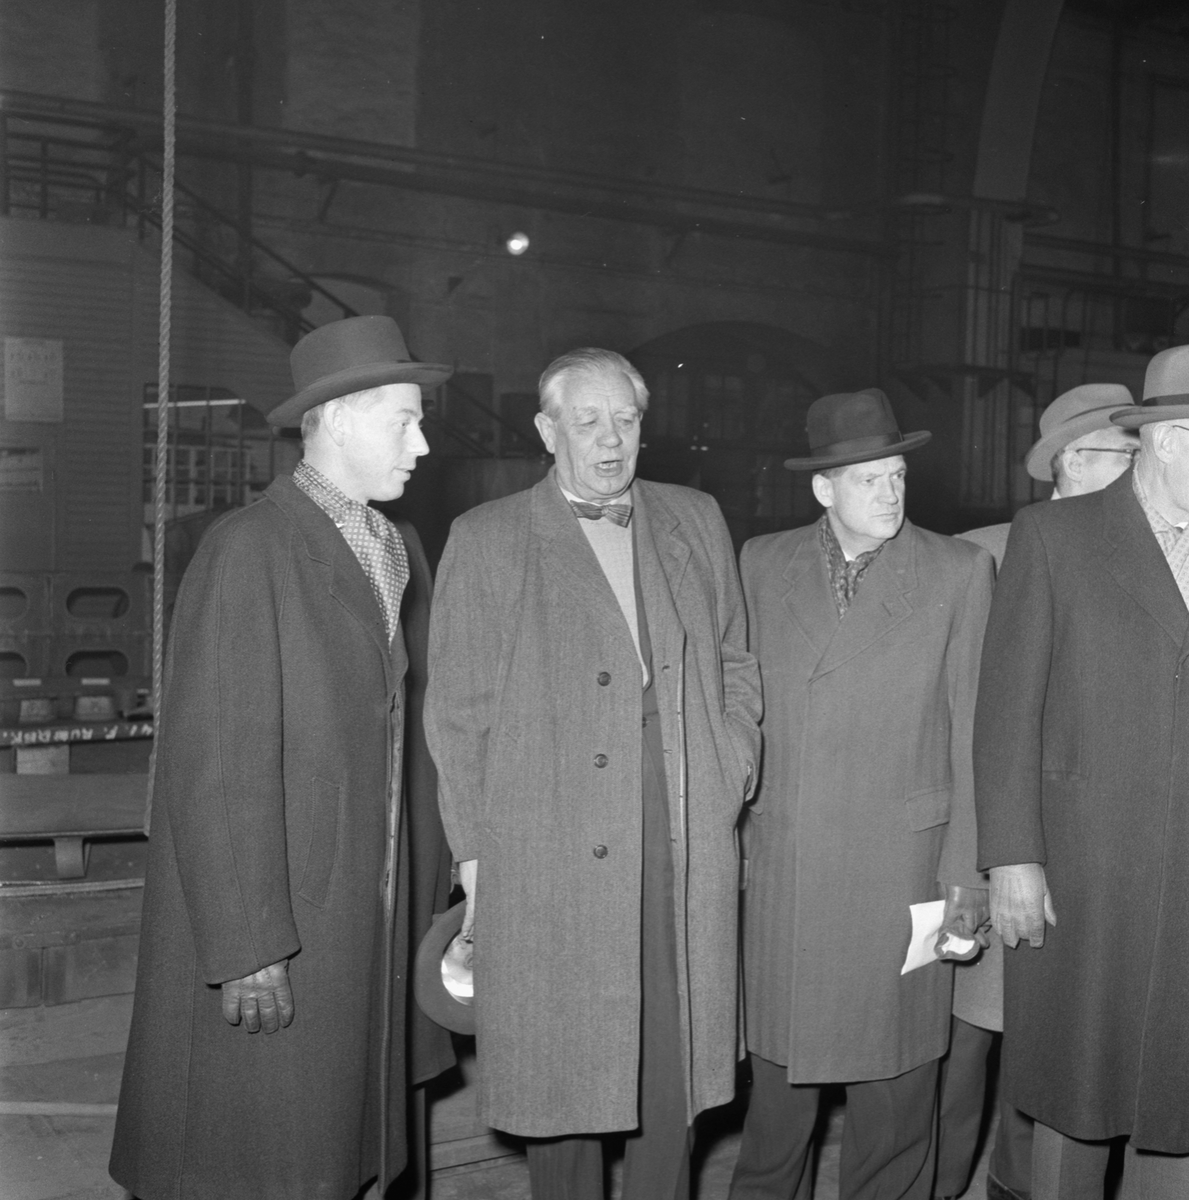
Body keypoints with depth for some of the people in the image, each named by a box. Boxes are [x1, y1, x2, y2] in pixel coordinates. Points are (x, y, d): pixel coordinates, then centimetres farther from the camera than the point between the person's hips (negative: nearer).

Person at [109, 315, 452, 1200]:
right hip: (269, 936, -7)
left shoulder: (397, 551, 12)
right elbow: (214, 766, -17)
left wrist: (415, 905, 10)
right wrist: (248, 950, -19)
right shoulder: (249, 549, -12)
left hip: (369, 924, 7)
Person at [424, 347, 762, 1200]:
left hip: (688, 853, 3)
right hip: (549, 863, -3)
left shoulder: (696, 523, 11)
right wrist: (476, 853, -3)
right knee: (563, 1081, 6)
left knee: (674, 1074, 9)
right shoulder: (486, 541, 0)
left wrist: (731, 779, 7)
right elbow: (456, 712, 0)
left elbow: (735, 666, 18)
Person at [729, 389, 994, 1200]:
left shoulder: (960, 572, -1)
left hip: (901, 863, -1)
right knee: (780, 1071, 12)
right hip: (782, 866, 2)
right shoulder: (761, 564, 5)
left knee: (895, 1086, 9)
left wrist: (968, 877, -4)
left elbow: (972, 732, -1)